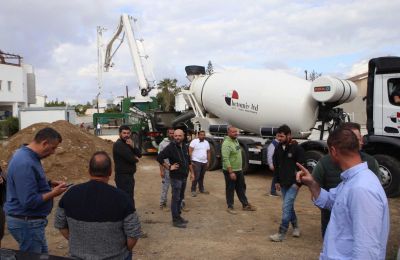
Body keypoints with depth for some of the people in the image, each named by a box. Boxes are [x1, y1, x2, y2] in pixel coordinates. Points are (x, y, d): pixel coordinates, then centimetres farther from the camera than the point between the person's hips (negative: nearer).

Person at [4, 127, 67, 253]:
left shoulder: (27, 155, 4)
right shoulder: (25, 164, -29)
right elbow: (29, 201, -30)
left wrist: (50, 183, 4)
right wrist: (53, 193, -18)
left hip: (29, 221, 10)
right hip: (27, 223, -10)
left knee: (42, 254, 23)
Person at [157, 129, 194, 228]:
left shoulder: (185, 147, 8)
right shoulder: (170, 147, -14)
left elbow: (188, 161, 19)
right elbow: (159, 158, -19)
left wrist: (192, 172, 17)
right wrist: (169, 167, -17)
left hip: (184, 177, 7)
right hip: (176, 177, -7)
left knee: (180, 197, 16)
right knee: (175, 198, -1)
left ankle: (178, 216, 29)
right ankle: (175, 220, 7)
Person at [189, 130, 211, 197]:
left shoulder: (206, 142, 11)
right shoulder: (194, 141, -7)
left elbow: (208, 153, 16)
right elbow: (190, 151, -10)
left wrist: (208, 162, 12)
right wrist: (190, 161, -15)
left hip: (204, 162, 5)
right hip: (196, 162, -5)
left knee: (202, 176, 14)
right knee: (196, 176, -8)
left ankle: (201, 189, 26)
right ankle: (193, 190, 1)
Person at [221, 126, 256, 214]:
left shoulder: (236, 140, 8)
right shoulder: (226, 144, -21)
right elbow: (226, 159, -26)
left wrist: (240, 168, 17)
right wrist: (231, 172, -28)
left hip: (239, 170, 9)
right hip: (230, 171, -9)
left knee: (241, 188, 17)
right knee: (230, 189, 5)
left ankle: (245, 205, 30)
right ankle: (230, 207, 19)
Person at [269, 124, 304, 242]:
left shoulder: (297, 148, -13)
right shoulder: (278, 148, 5)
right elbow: (276, 166, 14)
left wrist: (298, 183, -15)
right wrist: (276, 181, 12)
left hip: (293, 183, -6)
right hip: (283, 183, 7)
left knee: (286, 207, -9)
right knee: (289, 206, 15)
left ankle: (281, 234, -4)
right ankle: (295, 227, 33)